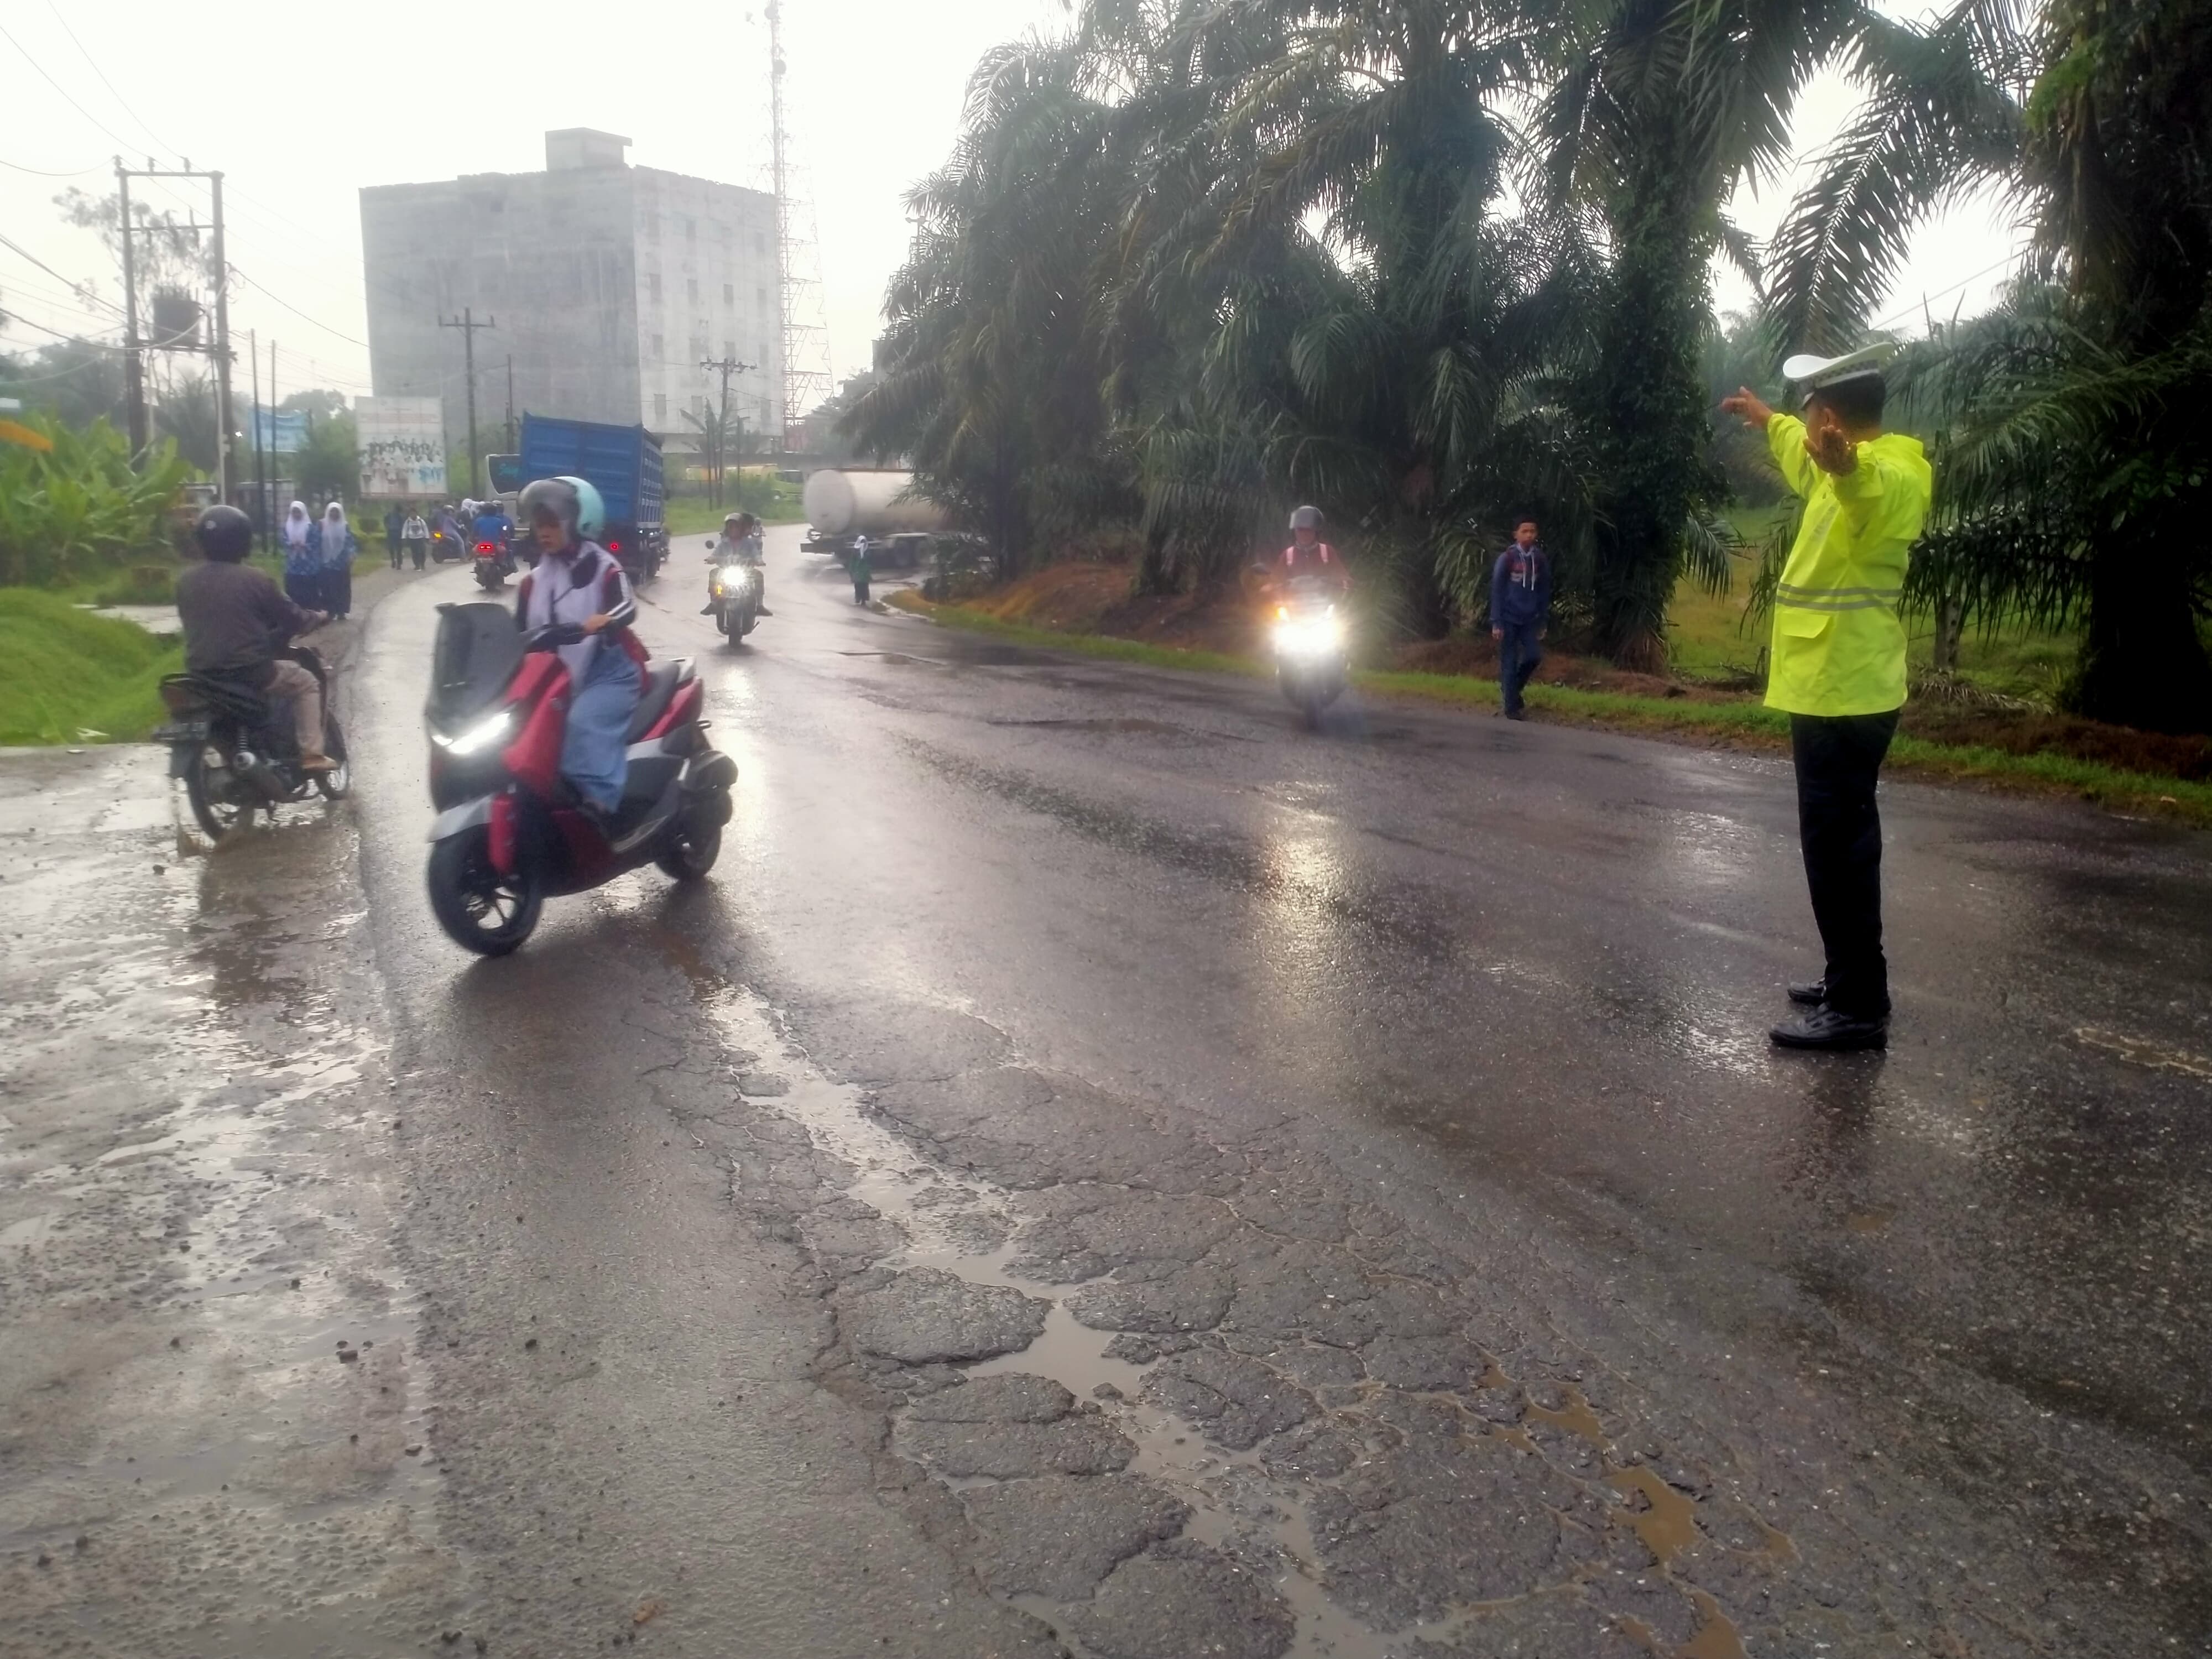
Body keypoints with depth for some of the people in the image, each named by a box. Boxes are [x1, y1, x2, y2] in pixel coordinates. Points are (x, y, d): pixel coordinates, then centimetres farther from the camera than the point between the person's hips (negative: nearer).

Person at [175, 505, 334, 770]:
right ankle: (311, 754, 3)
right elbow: (289, 616, -2)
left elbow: (190, 623, 19)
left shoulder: (185, 581, 4)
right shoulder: (253, 579, -12)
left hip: (200, 674, 6)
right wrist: (318, 618, 18)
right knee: (306, 684, 14)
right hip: (248, 671, -6)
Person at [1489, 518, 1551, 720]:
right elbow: (1497, 591, -7)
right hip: (1509, 619, -4)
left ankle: (1510, 689, 20)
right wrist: (1496, 622, -11)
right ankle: (1512, 707, 6)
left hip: (1530, 620, 4)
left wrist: (1543, 622, 7)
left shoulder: (1541, 560, 3)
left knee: (1534, 656, -5)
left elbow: (1545, 592, 9)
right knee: (1510, 663, -1)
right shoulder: (1507, 559, -8)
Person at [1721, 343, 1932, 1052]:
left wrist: (1842, 462, -66)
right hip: (1840, 691, 11)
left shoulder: (1880, 475, -18)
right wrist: (1758, 414, 55)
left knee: (1837, 848, -9)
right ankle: (1850, 981, 29)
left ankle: (1858, 1009, -4)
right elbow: (1798, 446, 38)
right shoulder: (1848, 466, 14)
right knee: (1842, 844, 18)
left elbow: (1869, 486, -44)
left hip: (1841, 695, -11)